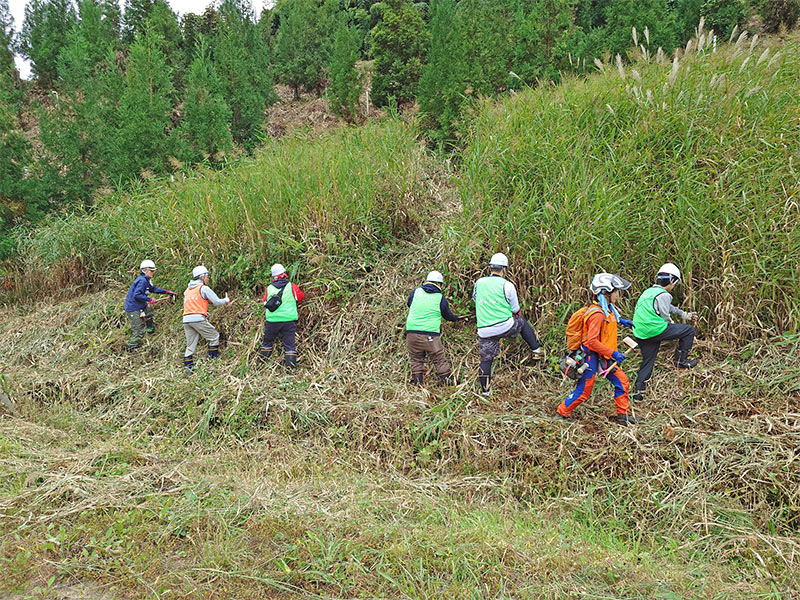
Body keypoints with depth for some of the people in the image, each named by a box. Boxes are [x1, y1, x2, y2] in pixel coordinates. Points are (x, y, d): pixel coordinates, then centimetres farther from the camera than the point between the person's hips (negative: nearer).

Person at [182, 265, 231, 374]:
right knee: (214, 337, 7)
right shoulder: (204, 288, 0)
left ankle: (188, 367, 8)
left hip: (186, 320, 7)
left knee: (190, 345, 11)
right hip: (198, 319, -7)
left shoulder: (187, 290, 23)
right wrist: (226, 300, 18)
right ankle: (213, 360, 5)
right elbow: (217, 302, -2)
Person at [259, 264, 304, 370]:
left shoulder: (269, 288, 5)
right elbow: (301, 296, 13)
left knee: (267, 342, 18)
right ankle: (291, 368, -3)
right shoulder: (291, 286, -1)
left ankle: (262, 363, 25)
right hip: (289, 320, -2)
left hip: (272, 320, 2)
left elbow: (265, 303, 15)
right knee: (290, 344, 2)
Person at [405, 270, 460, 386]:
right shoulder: (440, 298, 0)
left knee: (416, 360, 13)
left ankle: (418, 383, 9)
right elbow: (448, 316, 13)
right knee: (440, 360, 8)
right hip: (431, 335, -2)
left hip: (412, 332, 3)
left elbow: (409, 303, 25)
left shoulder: (416, 292, 5)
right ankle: (446, 382, 14)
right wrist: (456, 318, 35)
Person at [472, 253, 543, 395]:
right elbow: (515, 310, 2)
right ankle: (536, 350, 33)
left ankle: (485, 391, 18)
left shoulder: (479, 282, 4)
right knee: (522, 322, 28)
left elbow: (474, 299, 24)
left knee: (485, 360, 14)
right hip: (505, 327, -2)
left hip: (484, 330, 2)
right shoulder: (507, 285, -6)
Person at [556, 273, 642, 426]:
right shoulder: (597, 314, -25)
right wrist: (613, 353, -26)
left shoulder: (606, 310, 5)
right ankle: (562, 413, 16)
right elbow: (591, 341, -30)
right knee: (583, 391, 0)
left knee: (622, 383, 9)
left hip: (604, 357, 10)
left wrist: (619, 320, 21)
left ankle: (623, 416, 21)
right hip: (591, 357, -9)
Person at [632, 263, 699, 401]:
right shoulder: (664, 295, -9)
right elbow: (665, 317, -8)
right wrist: (674, 326, 13)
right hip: (655, 330, -9)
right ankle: (680, 360, 16)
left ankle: (638, 393, 18)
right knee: (689, 330, 7)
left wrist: (684, 314, 41)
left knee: (647, 361, 19)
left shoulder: (649, 291, 20)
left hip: (640, 333, 9)